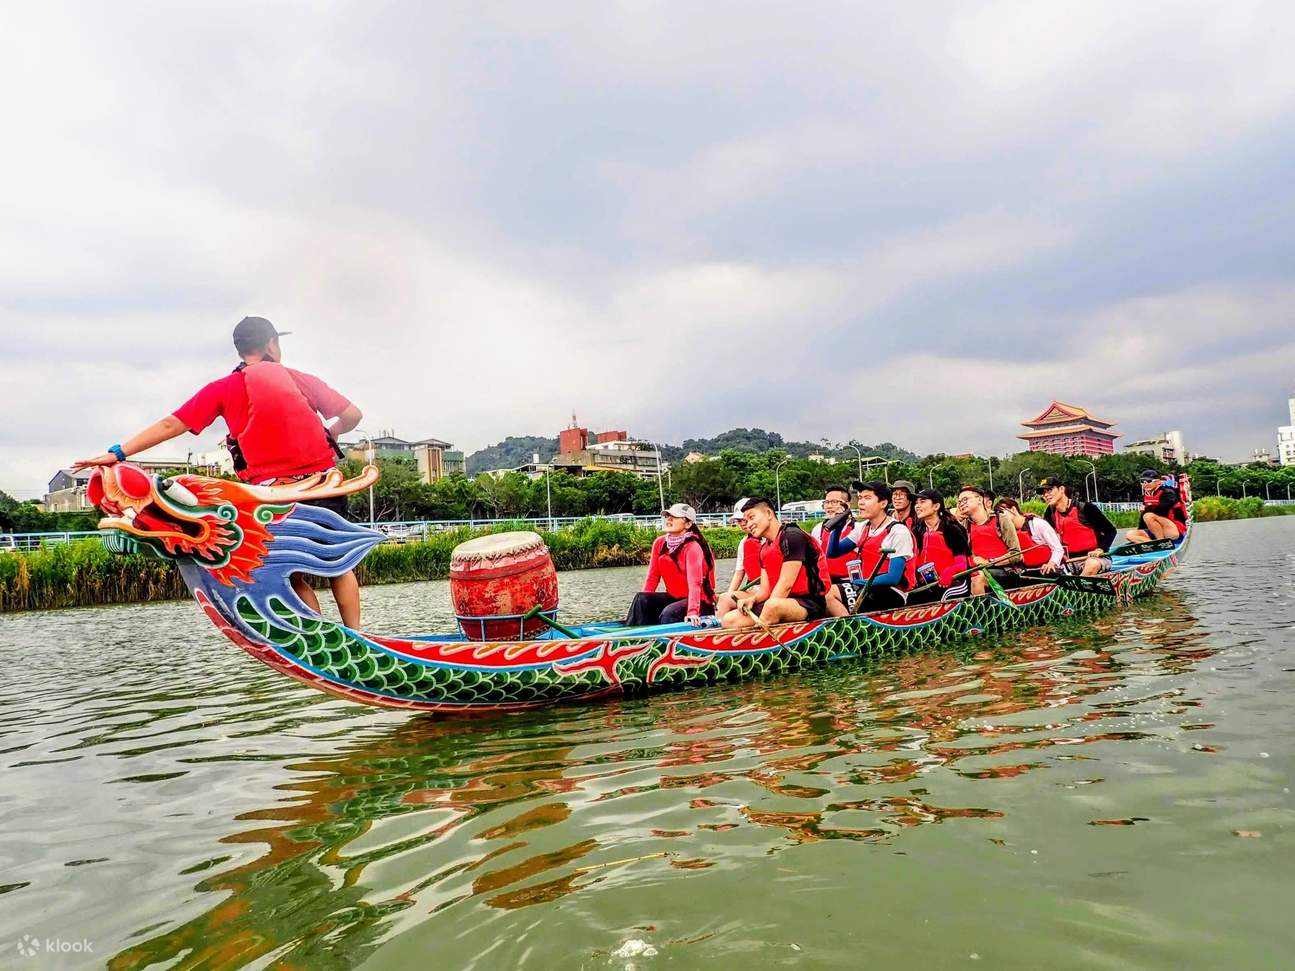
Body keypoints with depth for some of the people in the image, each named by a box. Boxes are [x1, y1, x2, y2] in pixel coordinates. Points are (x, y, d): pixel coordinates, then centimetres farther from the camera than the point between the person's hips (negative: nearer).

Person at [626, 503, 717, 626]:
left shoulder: (693, 547, -17)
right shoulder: (660, 543, 2)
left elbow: (694, 582, -28)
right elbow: (652, 577, 2)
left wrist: (692, 612, -40)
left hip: (700, 602, -6)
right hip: (674, 597, 6)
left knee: (669, 613, -33)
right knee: (641, 598, -18)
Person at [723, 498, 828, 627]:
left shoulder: (792, 536, -10)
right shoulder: (764, 548, 16)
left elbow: (786, 585, -16)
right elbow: (765, 589, 12)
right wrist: (752, 599, -12)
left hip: (809, 603, -8)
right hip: (782, 602, 9)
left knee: (774, 606, -40)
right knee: (729, 619, -4)